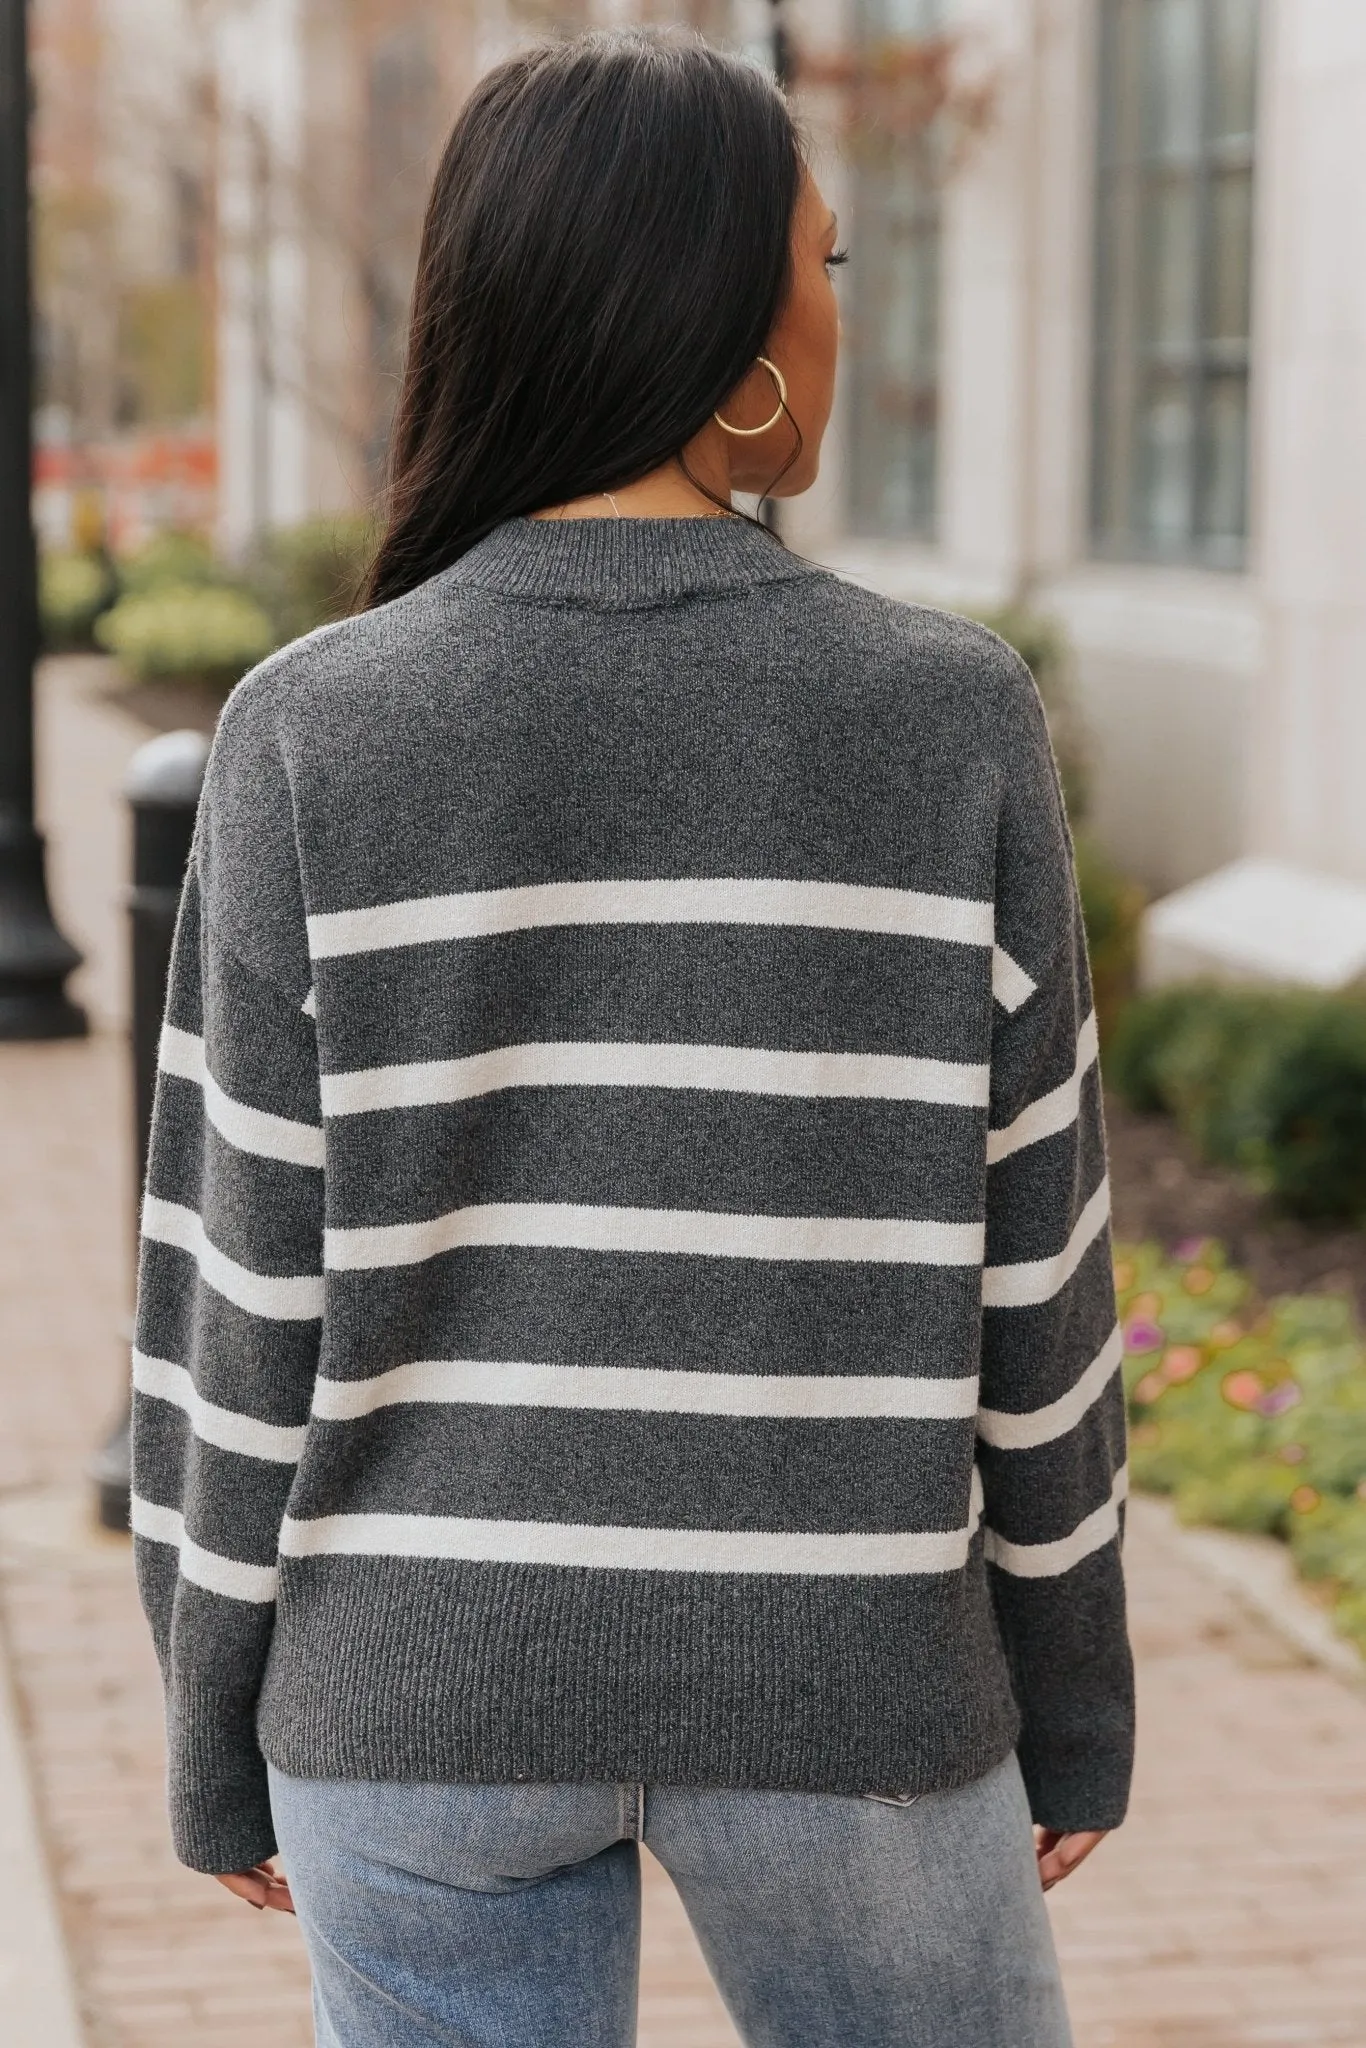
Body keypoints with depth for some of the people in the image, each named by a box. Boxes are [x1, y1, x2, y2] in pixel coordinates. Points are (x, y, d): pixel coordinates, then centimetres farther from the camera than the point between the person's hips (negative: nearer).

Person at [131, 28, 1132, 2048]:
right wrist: (1071, 1696, 8)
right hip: (839, 1689, 0)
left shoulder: (314, 741, -9)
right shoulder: (952, 726, -10)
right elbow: (1026, 1278, -4)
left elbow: (246, 1289, -6)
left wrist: (227, 1732, 6)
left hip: (428, 1678, 1)